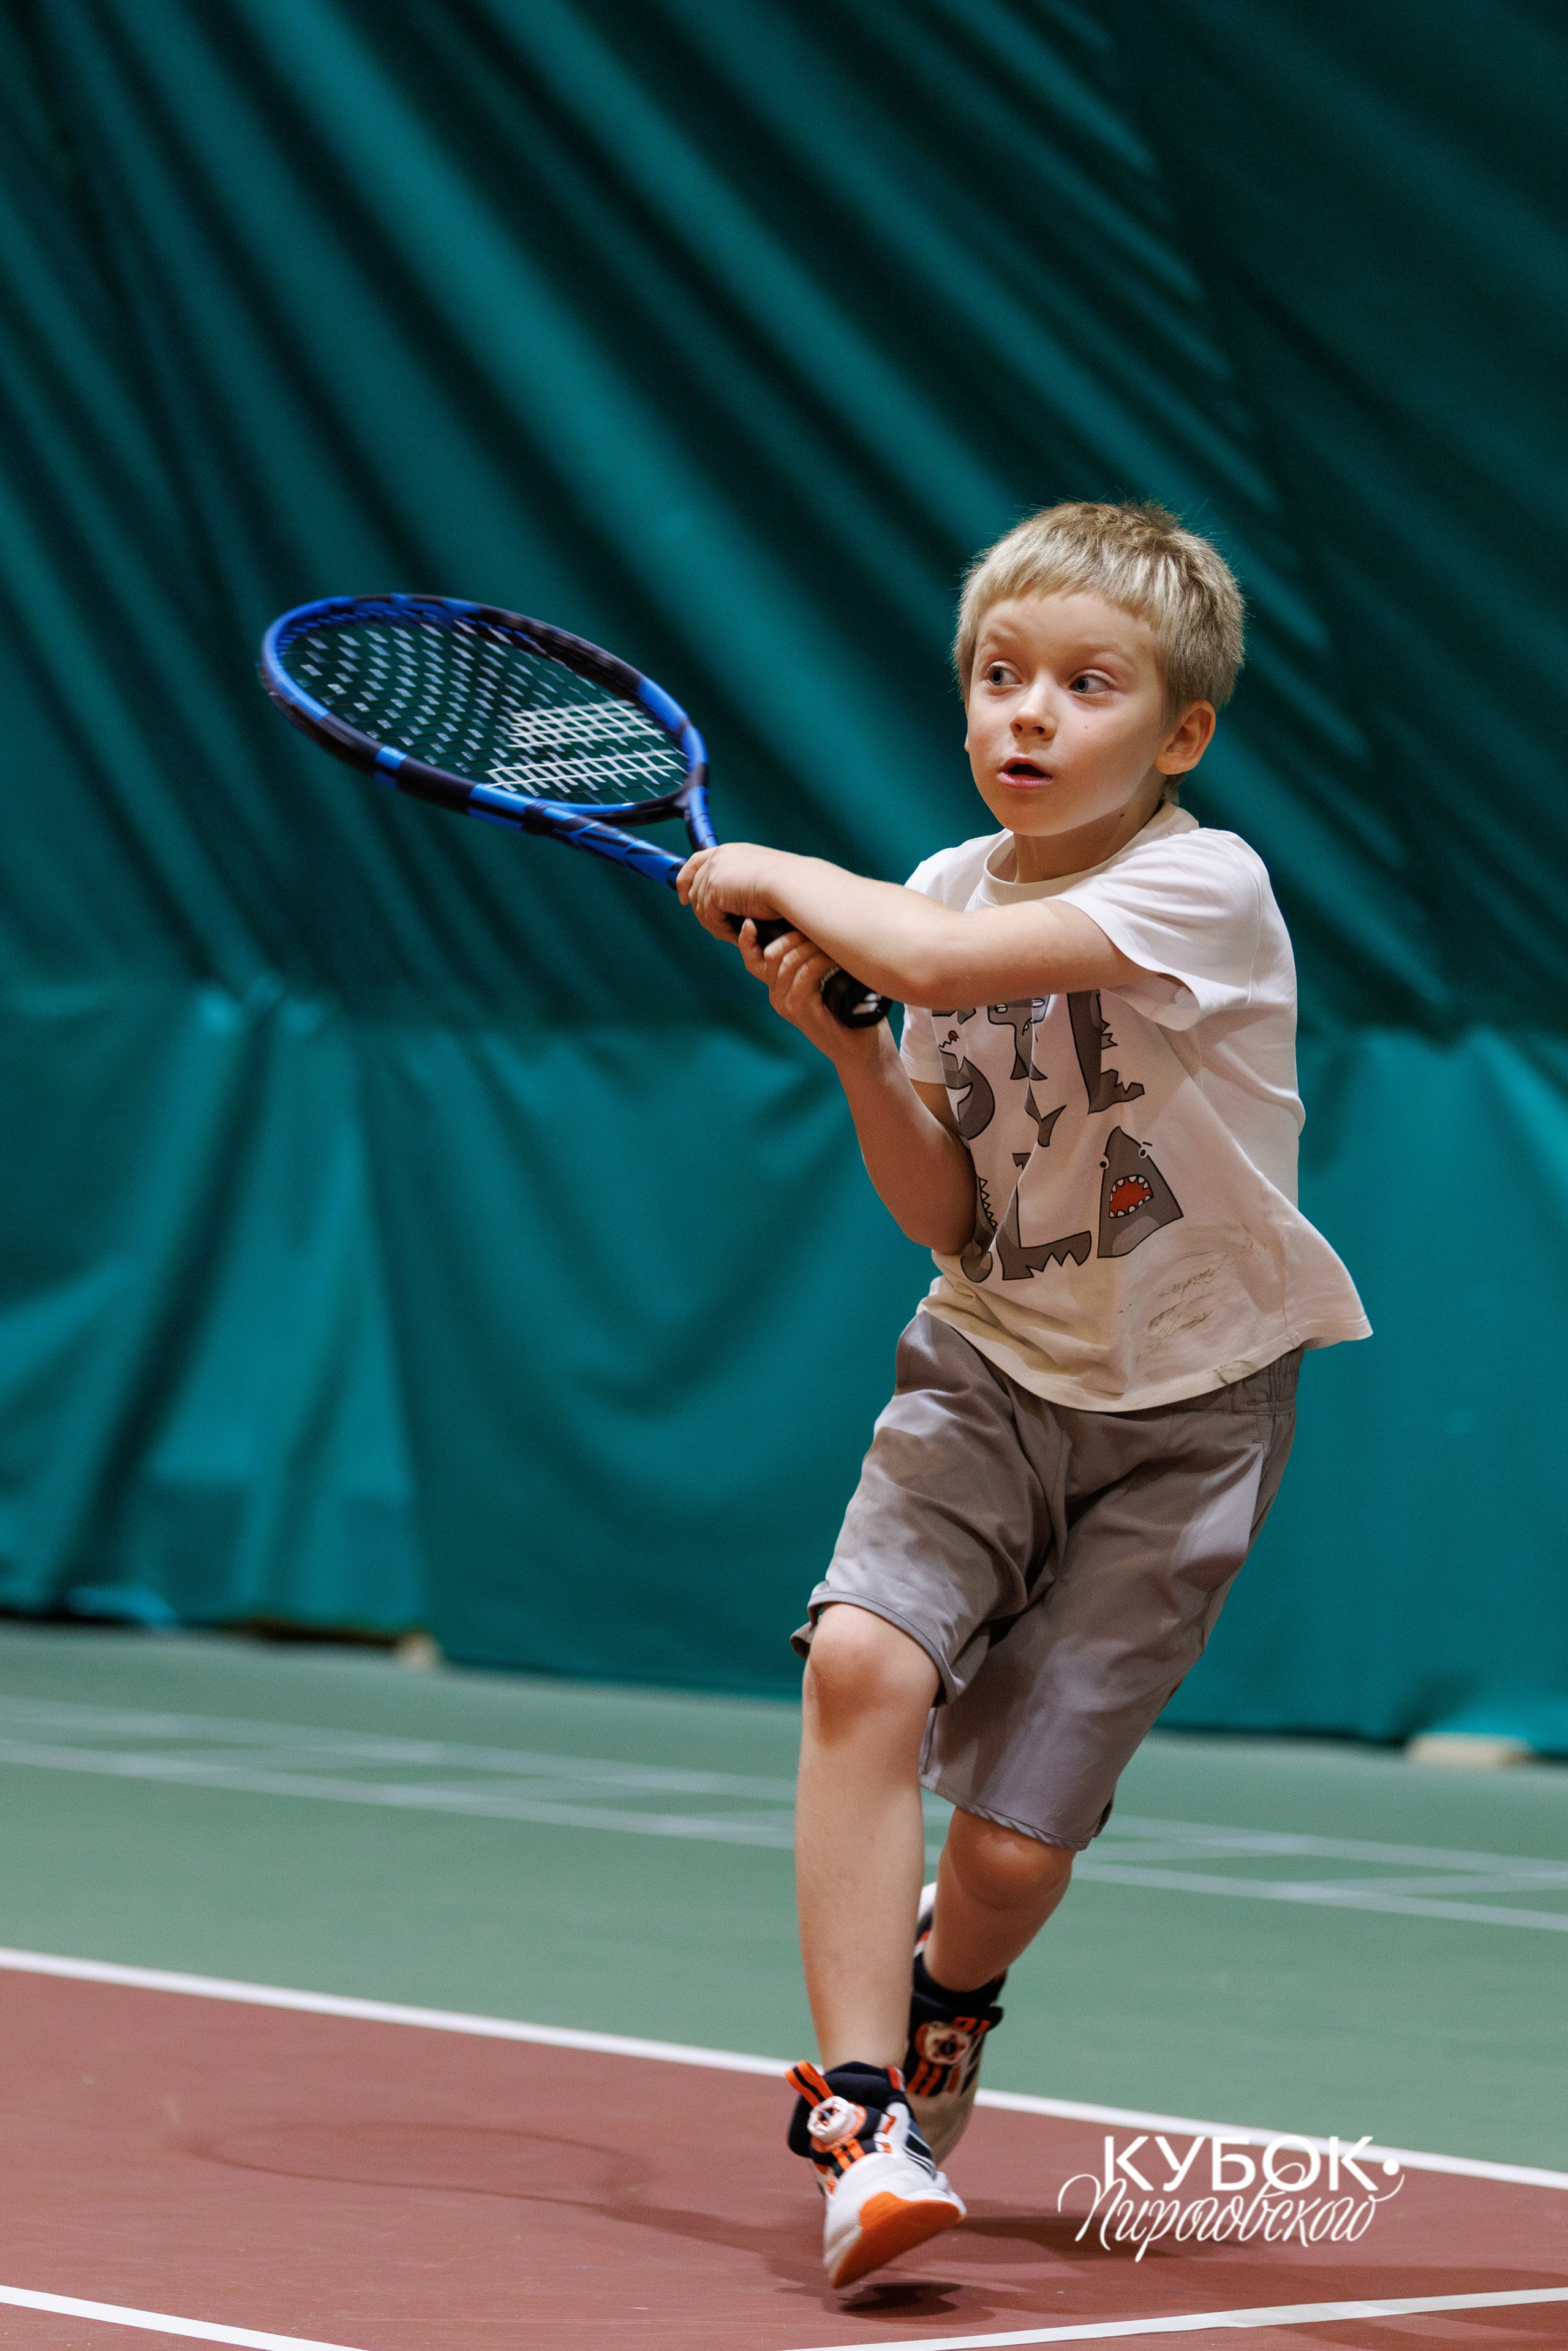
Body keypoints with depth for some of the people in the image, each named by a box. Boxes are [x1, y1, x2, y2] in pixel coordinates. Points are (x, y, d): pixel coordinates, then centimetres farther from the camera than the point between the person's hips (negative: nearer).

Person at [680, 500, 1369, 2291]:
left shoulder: (1203, 887, -18)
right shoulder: (946, 891, 0)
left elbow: (941, 958, -33)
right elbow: (948, 1221, 3)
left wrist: (778, 878, -16)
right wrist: (850, 1049, -12)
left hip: (1182, 1413, -4)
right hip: (994, 1362, 4)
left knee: (1006, 1852, -5)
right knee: (862, 1655, -26)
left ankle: (944, 1997, 33)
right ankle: (861, 2118, -21)